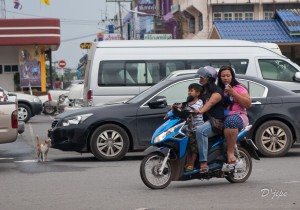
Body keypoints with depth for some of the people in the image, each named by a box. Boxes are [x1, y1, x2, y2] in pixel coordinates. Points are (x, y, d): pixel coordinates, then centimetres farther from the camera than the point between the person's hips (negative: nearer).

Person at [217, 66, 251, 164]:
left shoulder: (238, 88, 7)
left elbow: (248, 104, -4)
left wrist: (233, 93, -11)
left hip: (237, 116, -4)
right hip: (220, 118, 4)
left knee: (231, 121, -41)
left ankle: (230, 152, -36)